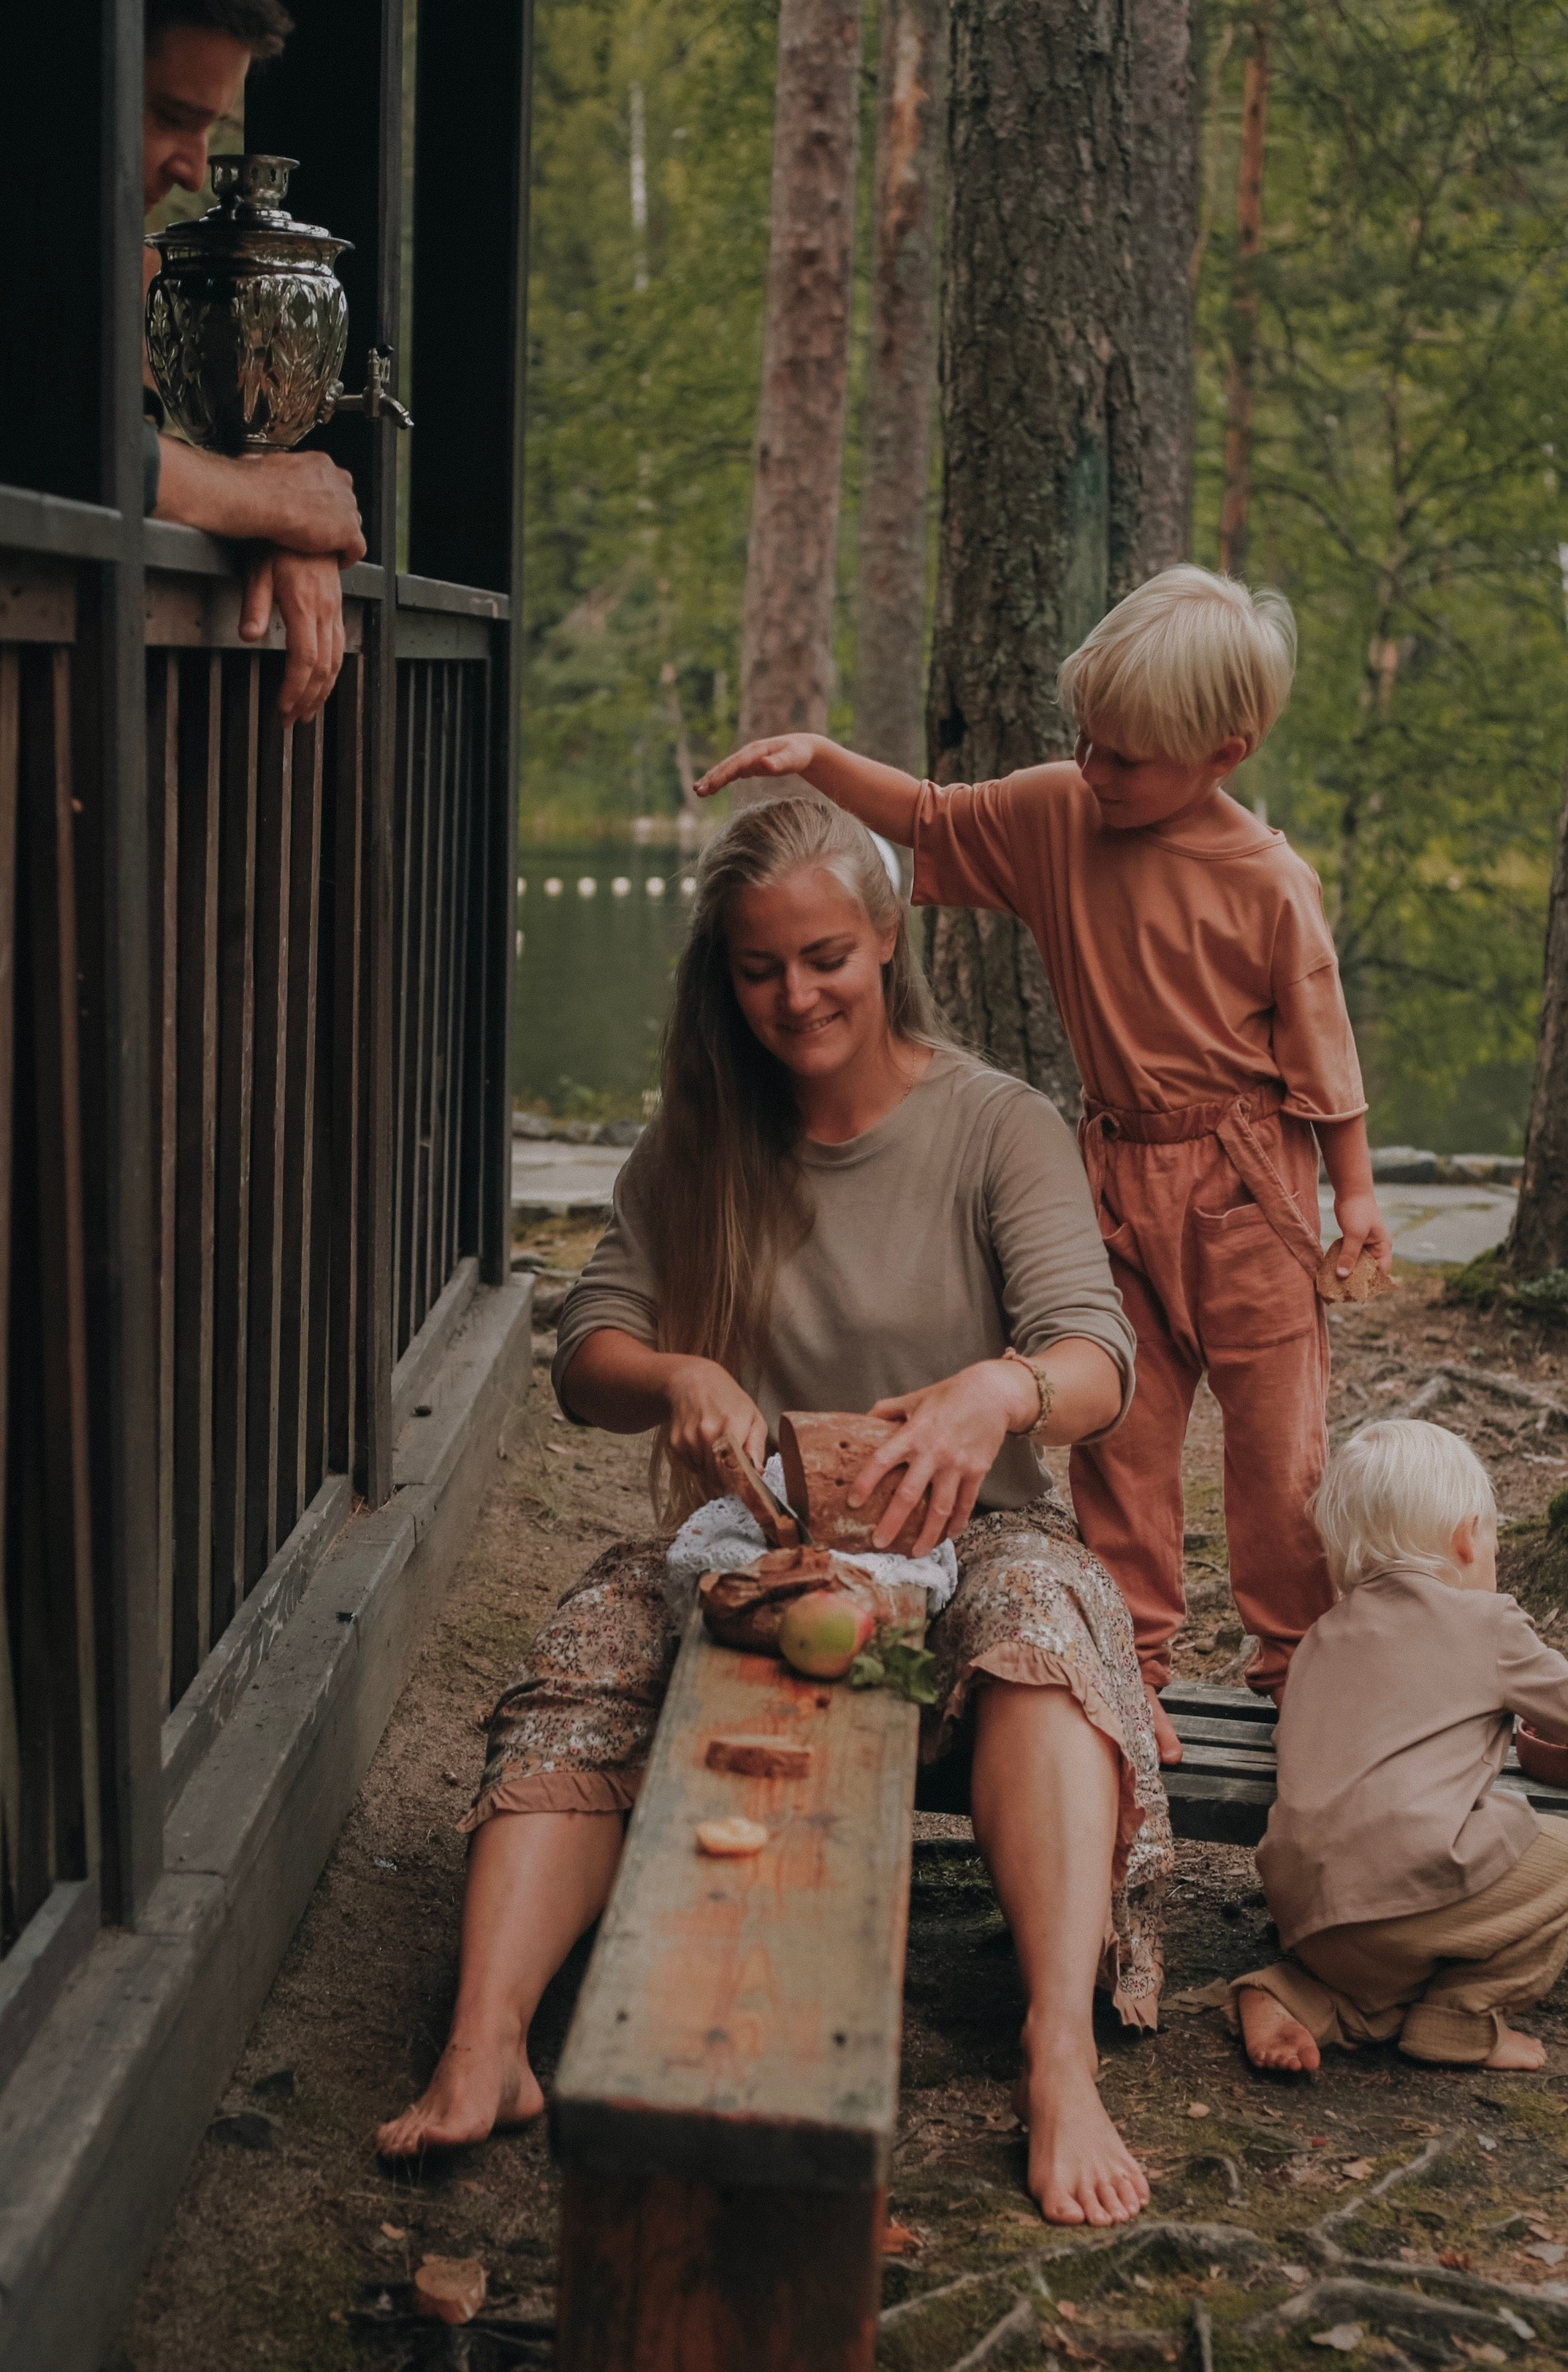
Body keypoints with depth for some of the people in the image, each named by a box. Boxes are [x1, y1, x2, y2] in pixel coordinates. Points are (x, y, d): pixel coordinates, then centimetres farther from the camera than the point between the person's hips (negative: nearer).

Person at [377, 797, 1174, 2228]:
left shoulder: (997, 1127, -3)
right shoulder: (695, 1149, 7)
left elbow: (1099, 1365, -15)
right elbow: (586, 1355, 1)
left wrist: (1002, 1389, -41)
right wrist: (676, 1378, -25)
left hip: (959, 1546, -2)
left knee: (1043, 1605, -37)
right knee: (592, 1648, -28)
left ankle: (1063, 2064, -45)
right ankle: (485, 2047, -39)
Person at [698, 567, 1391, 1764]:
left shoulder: (1268, 881, -11)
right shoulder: (1054, 814, 0)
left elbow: (1320, 1049, -4)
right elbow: (931, 820, 11)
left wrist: (1356, 1193, -1)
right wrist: (819, 757, -3)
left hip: (1246, 1187, -4)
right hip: (1117, 1178, 4)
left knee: (1279, 1439, 4)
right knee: (1119, 1434, 7)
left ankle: (1302, 1661, 21)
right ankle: (1129, 1669, 17)